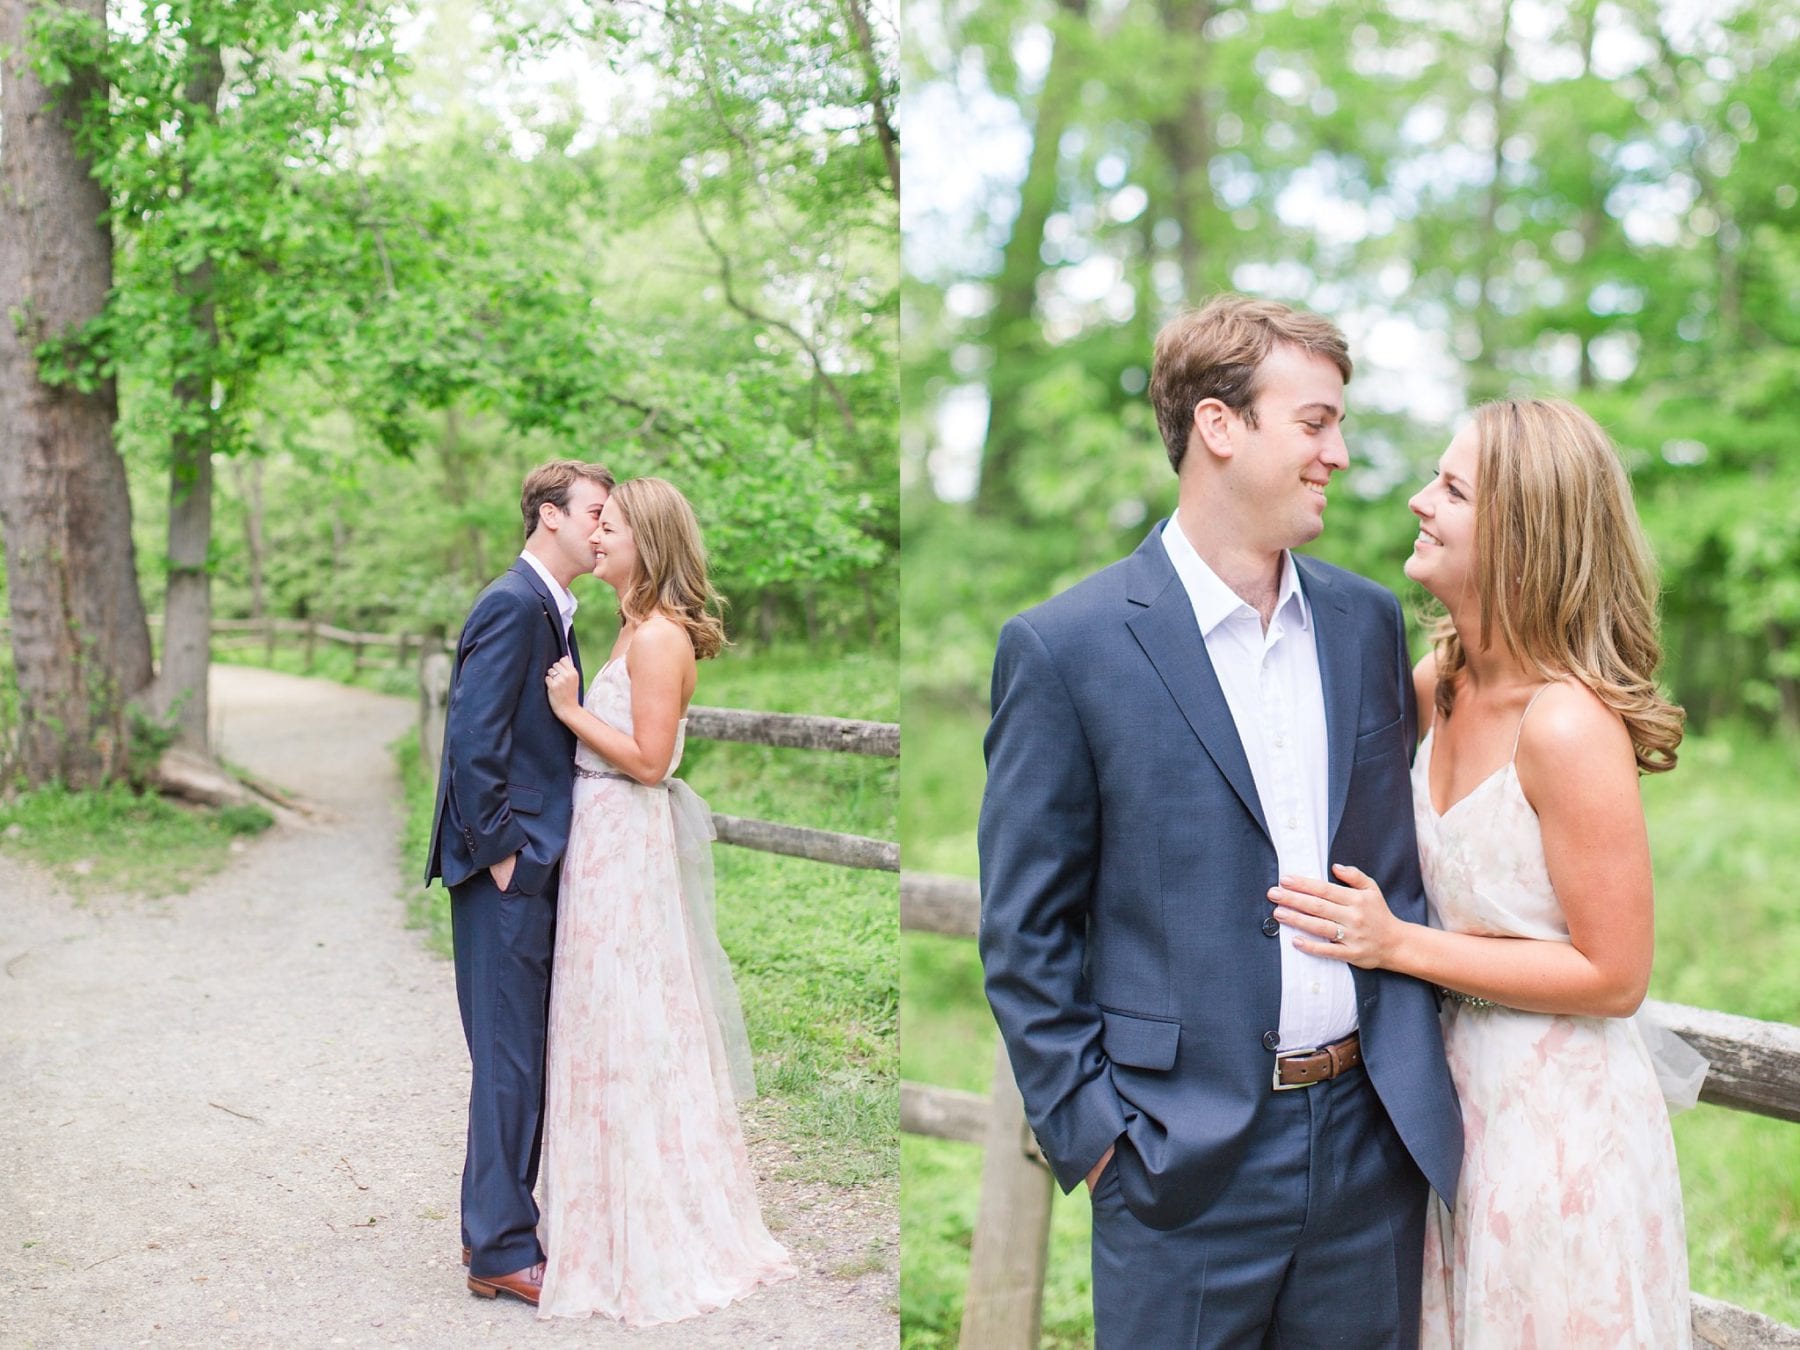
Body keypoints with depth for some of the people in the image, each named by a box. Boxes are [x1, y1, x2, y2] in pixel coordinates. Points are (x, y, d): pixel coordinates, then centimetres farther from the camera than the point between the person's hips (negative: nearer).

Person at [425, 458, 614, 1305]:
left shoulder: (553, 611, 16)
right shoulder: (512, 606, -15)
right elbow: (472, 741, -21)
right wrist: (500, 851, -17)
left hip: (538, 867, 10)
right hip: (507, 870, -10)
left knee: (525, 1055, 16)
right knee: (510, 1059, -2)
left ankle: (498, 1223, 28)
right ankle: (501, 1250, 9)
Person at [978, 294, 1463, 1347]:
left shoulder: (1366, 619, 5)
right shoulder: (1064, 647, -11)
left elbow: (1401, 851, 13)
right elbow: (1025, 930, -8)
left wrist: (1418, 1060, 7)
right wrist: (1089, 1132, -9)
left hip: (1376, 1135, 5)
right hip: (1187, 1157, -4)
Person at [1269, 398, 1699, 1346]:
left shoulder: (1568, 723, -25)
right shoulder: (1440, 680, -2)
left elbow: (1613, 976, -20)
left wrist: (1399, 945, -21)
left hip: (1559, 1122, -7)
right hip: (1458, 1093, 7)